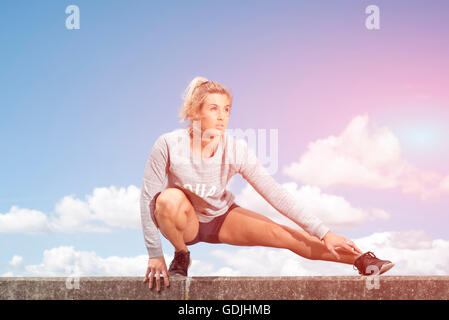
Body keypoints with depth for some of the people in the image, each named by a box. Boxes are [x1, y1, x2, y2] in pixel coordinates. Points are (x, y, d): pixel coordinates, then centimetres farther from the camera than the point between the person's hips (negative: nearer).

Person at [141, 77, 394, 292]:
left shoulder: (236, 150, -22)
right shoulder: (169, 145, -28)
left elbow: (276, 194, -19)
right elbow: (148, 198, -20)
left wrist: (323, 233, -19)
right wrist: (155, 255, -18)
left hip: (221, 218, 2)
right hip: (185, 223, -1)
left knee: (283, 234, -17)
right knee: (170, 199, -36)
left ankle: (361, 260, -13)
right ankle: (181, 257, -8)